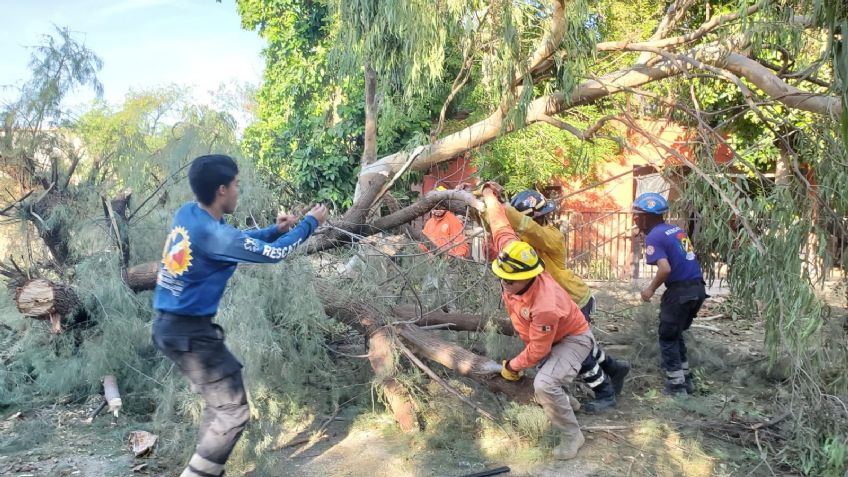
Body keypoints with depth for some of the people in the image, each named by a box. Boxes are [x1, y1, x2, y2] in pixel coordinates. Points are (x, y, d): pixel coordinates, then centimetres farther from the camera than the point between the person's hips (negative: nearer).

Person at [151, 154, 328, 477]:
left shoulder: (188, 214, 4)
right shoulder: (213, 234, -22)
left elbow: (234, 240, 21)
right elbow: (274, 254, -11)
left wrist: (275, 230, 15)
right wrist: (310, 223, 2)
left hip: (169, 325, 10)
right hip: (189, 332, -10)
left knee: (220, 402, 22)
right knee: (233, 412, -1)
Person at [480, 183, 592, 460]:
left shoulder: (544, 307, -44)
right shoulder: (513, 260, -27)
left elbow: (537, 351, -31)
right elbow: (501, 228, -12)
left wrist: (511, 366, -15)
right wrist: (489, 196, 1)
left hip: (573, 339, -8)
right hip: (544, 337, 8)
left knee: (545, 385, -29)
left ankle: (572, 436, -7)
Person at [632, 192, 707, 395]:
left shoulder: (654, 236, -12)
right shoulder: (677, 230, 14)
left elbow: (665, 269, -23)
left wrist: (651, 289, -10)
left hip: (680, 290, -8)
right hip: (697, 287, 8)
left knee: (668, 338, 8)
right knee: (676, 335, 23)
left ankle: (676, 386, 13)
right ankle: (686, 379, 29)